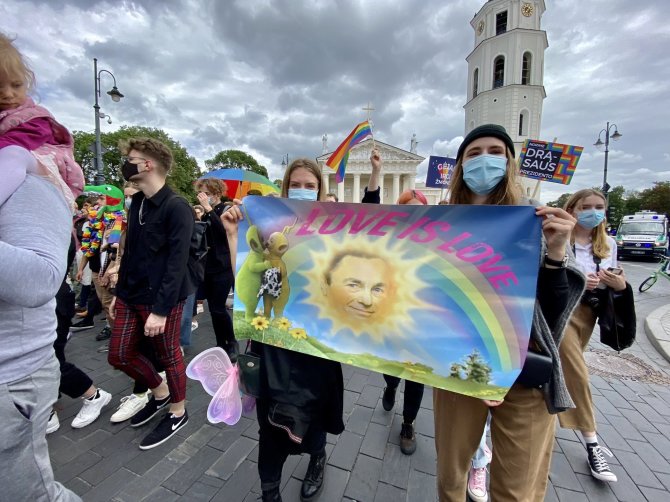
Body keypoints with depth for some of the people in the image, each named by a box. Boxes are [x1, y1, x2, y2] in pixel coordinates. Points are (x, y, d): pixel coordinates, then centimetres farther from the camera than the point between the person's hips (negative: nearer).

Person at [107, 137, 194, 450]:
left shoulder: (176, 208, -17)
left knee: (169, 356, 8)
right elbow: (130, 252, 15)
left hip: (161, 299, -8)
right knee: (119, 355, 16)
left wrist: (161, 309, -23)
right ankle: (160, 393, 40)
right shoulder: (136, 203, 9)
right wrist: (120, 291, 16)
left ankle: (178, 412, 32)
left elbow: (177, 263, -21)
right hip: (131, 296, 8)